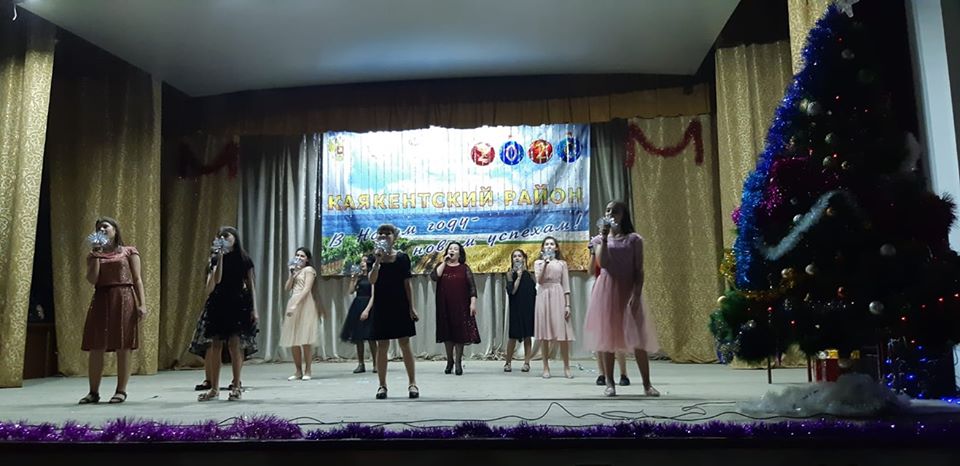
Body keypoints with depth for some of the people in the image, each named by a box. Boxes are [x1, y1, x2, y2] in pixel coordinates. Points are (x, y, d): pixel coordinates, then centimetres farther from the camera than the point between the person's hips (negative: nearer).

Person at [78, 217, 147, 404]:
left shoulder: (129, 252, 8)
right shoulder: (94, 255, 15)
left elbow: (137, 279, 2)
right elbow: (92, 280, 0)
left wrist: (142, 303, -7)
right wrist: (97, 255, -3)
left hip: (124, 300, -3)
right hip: (101, 300, 3)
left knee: (123, 348, -3)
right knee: (96, 348, 2)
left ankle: (121, 391, 5)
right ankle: (94, 392, 12)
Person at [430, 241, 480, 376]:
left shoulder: (465, 268, 4)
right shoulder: (441, 267, 10)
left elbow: (472, 286, -1)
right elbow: (433, 277, -11)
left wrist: (473, 303, -10)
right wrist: (444, 262, -10)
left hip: (460, 306, -2)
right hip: (445, 306, 2)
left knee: (460, 333, -1)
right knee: (447, 333, 7)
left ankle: (458, 362, 7)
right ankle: (449, 361, 19)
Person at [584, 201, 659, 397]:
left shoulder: (634, 239, 5)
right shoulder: (599, 239, 9)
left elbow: (639, 270, -1)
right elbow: (603, 263, -8)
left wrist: (637, 294, -12)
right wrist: (604, 238, -14)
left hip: (628, 290, -1)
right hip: (607, 290, 1)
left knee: (637, 337, -6)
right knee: (607, 336, 2)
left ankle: (647, 384, -1)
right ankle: (609, 383, 8)